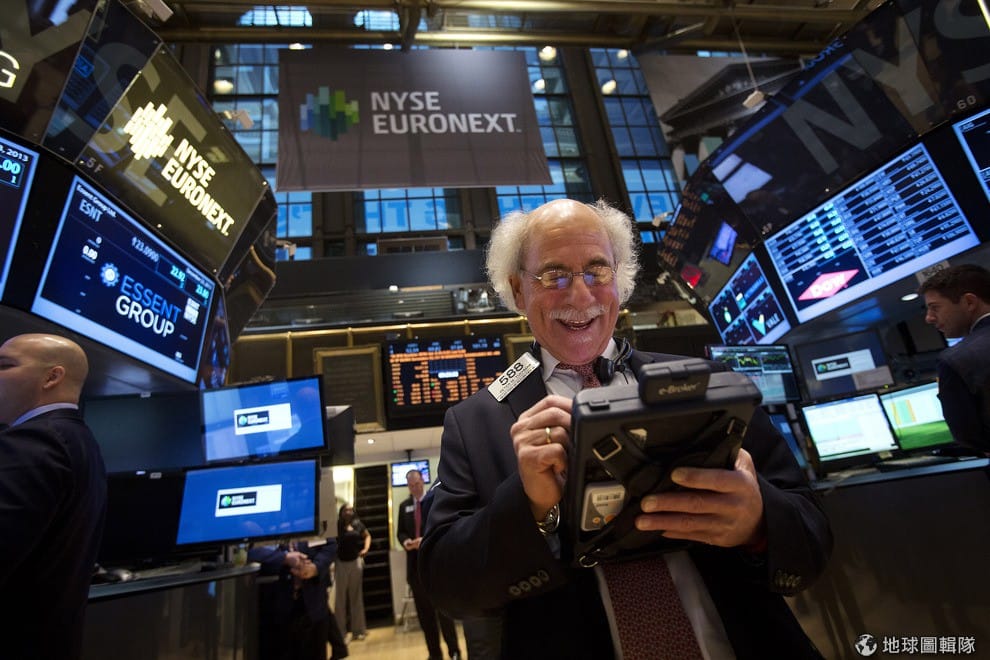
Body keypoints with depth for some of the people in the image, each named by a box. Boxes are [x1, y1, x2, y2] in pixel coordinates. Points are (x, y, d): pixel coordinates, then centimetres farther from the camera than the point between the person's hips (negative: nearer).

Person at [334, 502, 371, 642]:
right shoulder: (337, 526, -8)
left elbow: (367, 535, 13)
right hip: (341, 563, -2)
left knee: (356, 596, 9)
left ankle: (358, 629, 17)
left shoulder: (358, 524, 0)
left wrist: (366, 549, 0)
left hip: (355, 562, 2)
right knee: (340, 597, 4)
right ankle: (340, 630, 14)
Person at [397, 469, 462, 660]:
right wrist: (405, 541, -9)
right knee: (424, 612, 10)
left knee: (443, 608, -1)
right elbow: (400, 531, 13)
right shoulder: (404, 506, 12)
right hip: (415, 563, 5)